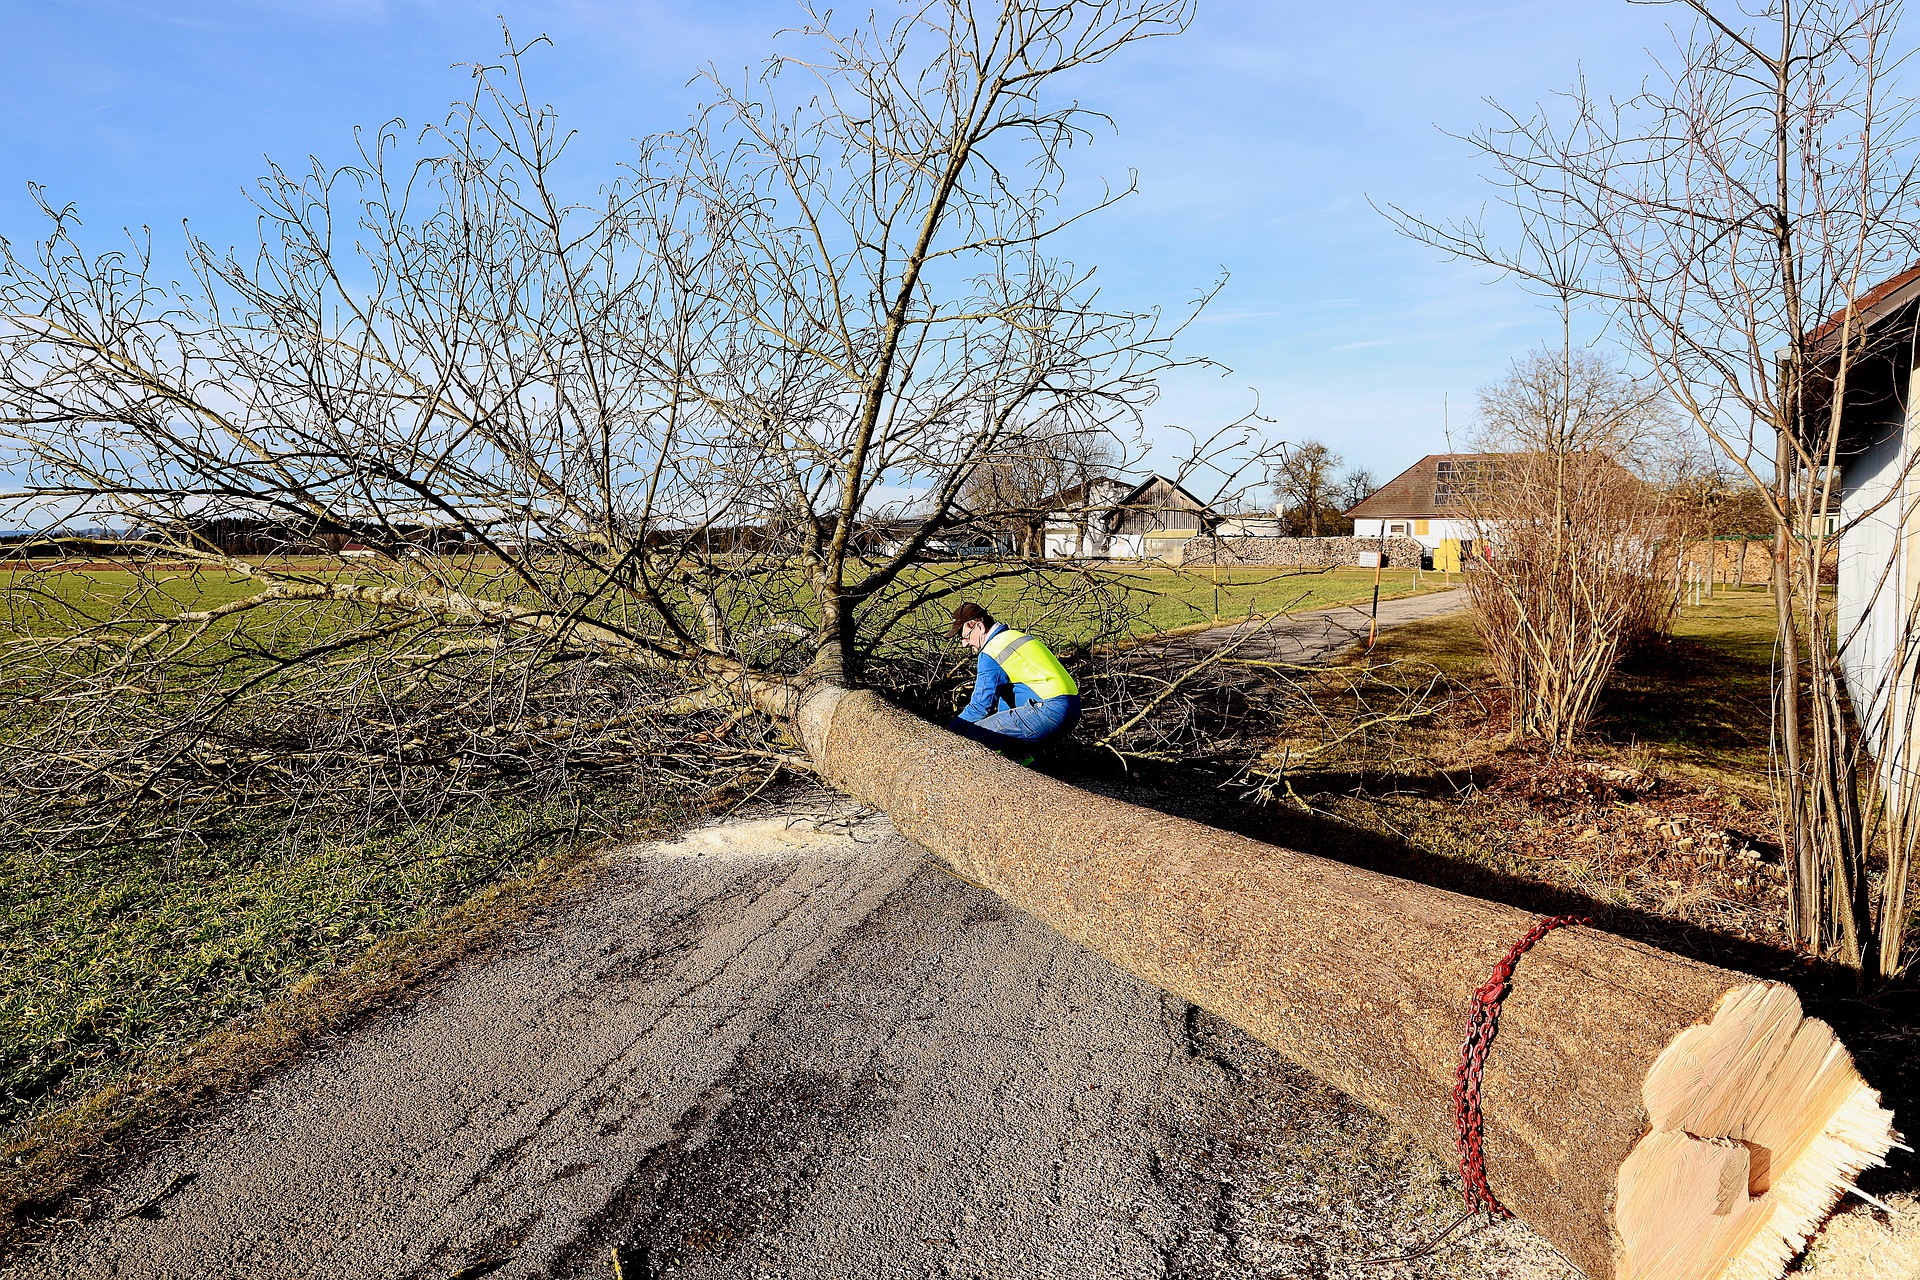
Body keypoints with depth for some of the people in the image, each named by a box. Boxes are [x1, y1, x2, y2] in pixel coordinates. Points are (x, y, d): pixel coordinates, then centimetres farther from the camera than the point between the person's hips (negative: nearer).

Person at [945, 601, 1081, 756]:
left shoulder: (991, 653, -8)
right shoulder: (1014, 636, 22)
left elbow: (981, 705, -7)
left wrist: (951, 728, 5)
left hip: (1049, 711, -10)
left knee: (975, 733, -13)